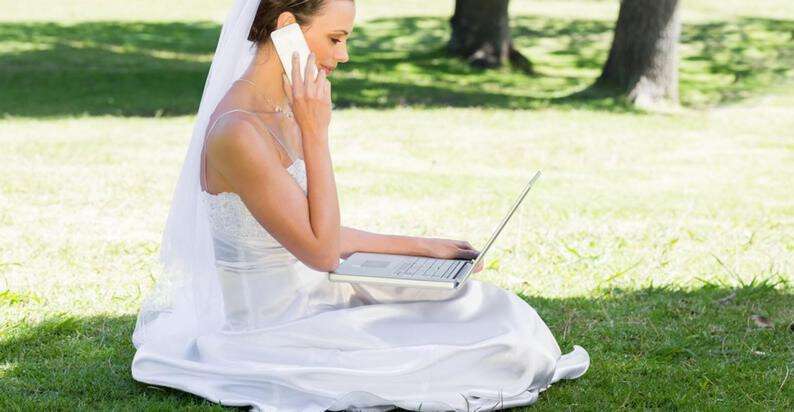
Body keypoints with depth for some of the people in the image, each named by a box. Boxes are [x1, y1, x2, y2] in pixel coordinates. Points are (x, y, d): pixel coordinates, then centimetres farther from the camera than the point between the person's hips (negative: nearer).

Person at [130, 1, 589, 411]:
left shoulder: (282, 113, 5)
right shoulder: (238, 131, -26)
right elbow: (320, 251, -22)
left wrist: (422, 247, 11)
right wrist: (315, 132, -22)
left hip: (302, 301, 9)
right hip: (275, 329, -9)